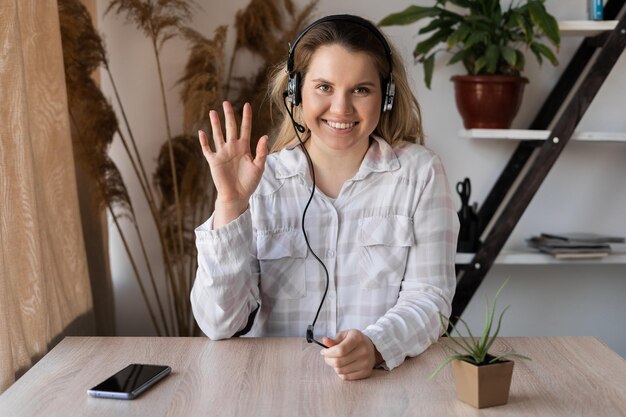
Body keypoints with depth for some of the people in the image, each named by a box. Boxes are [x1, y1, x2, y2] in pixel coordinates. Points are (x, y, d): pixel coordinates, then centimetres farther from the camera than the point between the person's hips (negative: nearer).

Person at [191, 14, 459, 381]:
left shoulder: (419, 171, 1)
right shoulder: (260, 180, 1)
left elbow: (428, 297, -4)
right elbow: (219, 325, -4)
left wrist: (376, 345, -23)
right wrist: (230, 203, -13)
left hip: (394, 377, 2)